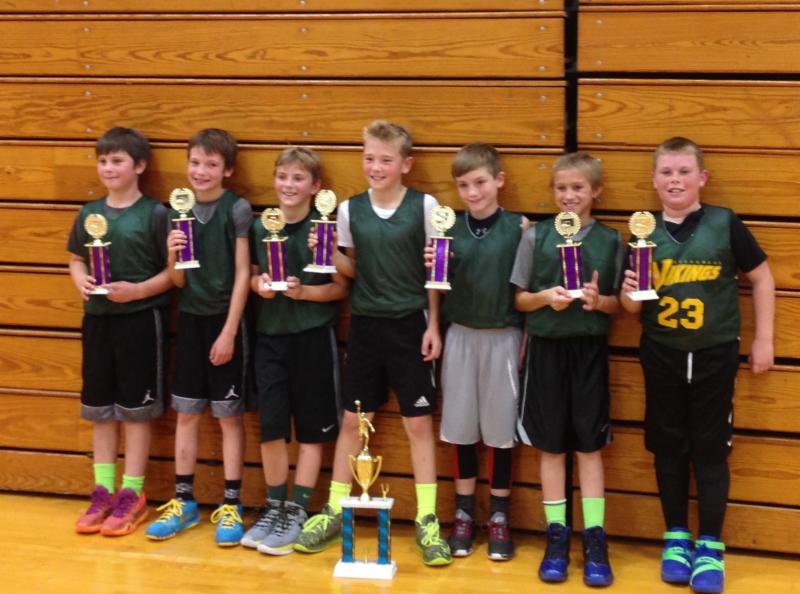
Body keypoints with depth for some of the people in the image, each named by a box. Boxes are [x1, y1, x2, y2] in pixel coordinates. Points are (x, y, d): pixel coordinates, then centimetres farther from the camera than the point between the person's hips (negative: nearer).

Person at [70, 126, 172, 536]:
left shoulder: (155, 214, -8)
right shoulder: (89, 213, 7)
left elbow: (174, 272, -8)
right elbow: (76, 258, 16)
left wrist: (137, 290, -20)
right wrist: (80, 280, -4)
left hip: (140, 319, -5)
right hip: (97, 317, 5)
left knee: (136, 409, 3)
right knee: (99, 409, 11)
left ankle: (132, 495, 12)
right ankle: (103, 492, 21)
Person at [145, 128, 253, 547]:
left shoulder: (238, 209, -9)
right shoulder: (179, 212, 4)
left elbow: (242, 274, -10)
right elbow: (179, 281, 6)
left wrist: (229, 331, -13)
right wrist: (173, 257, -16)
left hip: (225, 320, -4)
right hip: (190, 319, 4)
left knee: (229, 415, 3)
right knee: (186, 412, 10)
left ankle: (231, 505, 12)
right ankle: (184, 501, 20)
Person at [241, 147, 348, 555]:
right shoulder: (261, 226, 6)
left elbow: (341, 288, -6)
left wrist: (303, 291, -20)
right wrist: (259, 285, -6)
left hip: (313, 336, -4)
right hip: (270, 335, 4)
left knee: (311, 429, 4)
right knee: (270, 426, 5)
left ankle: (296, 512, 12)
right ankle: (274, 506, 20)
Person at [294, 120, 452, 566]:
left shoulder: (424, 206, -6)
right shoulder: (350, 209, 1)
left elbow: (434, 271, -1)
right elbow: (351, 269, 10)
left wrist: (433, 325, -4)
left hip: (410, 324, -2)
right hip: (366, 324, 3)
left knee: (419, 423, 3)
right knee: (352, 421, 9)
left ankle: (428, 520, 12)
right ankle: (335, 512, 21)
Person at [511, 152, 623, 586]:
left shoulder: (611, 241, 1)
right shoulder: (536, 236, 1)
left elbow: (619, 304, 5)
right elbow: (520, 299, 4)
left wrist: (599, 300, -16)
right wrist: (545, 297, -15)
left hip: (589, 349, 0)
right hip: (547, 347, 1)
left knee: (589, 445, 4)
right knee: (551, 445, 7)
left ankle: (594, 539, 12)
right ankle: (557, 535, 17)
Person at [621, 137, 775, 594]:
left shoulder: (725, 223, -7)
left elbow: (762, 278, 2)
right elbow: (633, 308, 6)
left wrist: (764, 339, 1)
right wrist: (630, 293, -17)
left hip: (714, 355, -2)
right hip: (662, 356, 2)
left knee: (710, 449, 6)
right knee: (669, 448, 11)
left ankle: (710, 545, 18)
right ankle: (676, 538, 26)